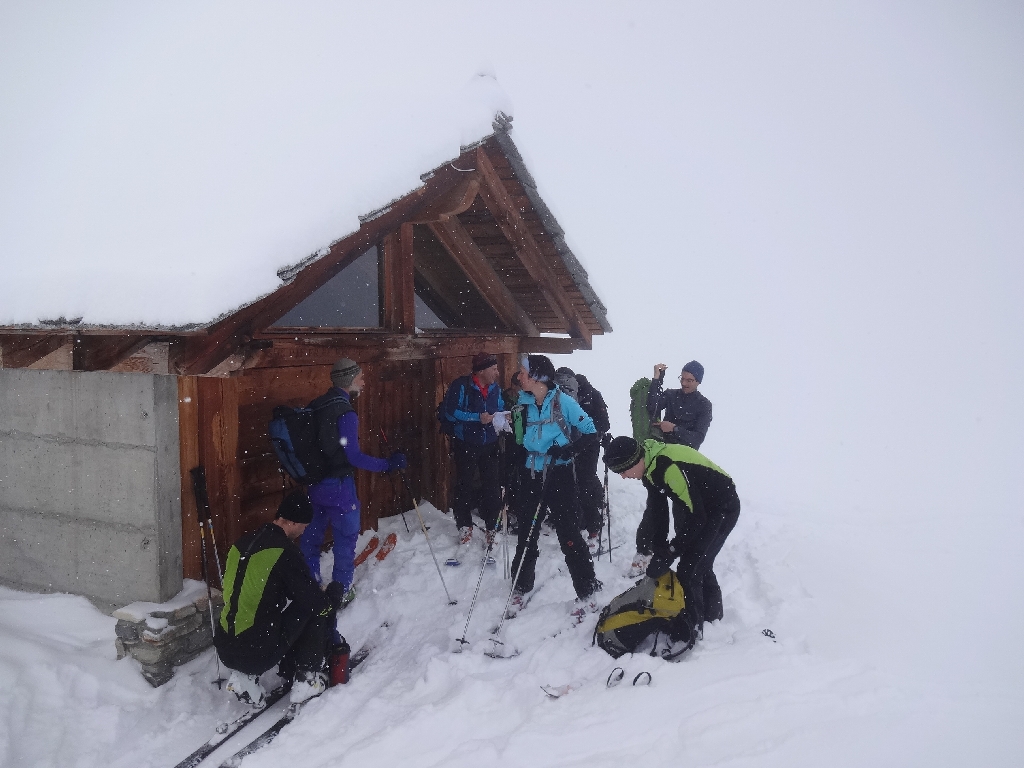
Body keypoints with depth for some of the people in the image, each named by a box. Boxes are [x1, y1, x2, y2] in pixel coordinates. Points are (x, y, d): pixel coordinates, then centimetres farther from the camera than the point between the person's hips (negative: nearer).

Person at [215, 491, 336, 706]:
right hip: (259, 654, -7)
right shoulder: (285, 551, -16)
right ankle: (308, 679, 12)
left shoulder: (241, 543, 6)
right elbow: (314, 601, -11)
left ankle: (244, 677, 20)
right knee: (319, 611, 7)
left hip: (224, 650, 8)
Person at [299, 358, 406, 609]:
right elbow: (354, 456, -21)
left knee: (312, 534, 18)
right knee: (346, 536, 8)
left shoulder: (317, 406, 4)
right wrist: (388, 464, -16)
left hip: (314, 482, 8)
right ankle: (341, 592, 15)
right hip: (337, 484, -8)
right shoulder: (345, 413, -20)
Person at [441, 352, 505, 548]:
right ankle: (465, 527, 23)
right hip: (466, 445, -4)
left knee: (492, 485, 4)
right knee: (465, 486, 9)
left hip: (490, 445, 4)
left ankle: (492, 526, 17)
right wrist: (478, 417, -22)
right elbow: (450, 411, -18)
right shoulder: (461, 386, -13)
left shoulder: (495, 388, 4)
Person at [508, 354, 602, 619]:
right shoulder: (523, 405, 5)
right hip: (531, 477, 5)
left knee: (569, 537, -2)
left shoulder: (564, 403, -11)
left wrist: (567, 450, -25)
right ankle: (521, 588, 29)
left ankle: (587, 594, 12)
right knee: (526, 535, 12)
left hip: (559, 477, -5)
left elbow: (591, 435, -10)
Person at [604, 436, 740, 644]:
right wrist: (659, 548, 6)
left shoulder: (670, 469, -34)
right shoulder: (652, 463, -5)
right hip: (697, 506, 9)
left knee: (688, 570, -8)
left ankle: (692, 628, 7)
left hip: (722, 509, -9)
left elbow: (696, 518, -29)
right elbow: (657, 508, 8)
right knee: (700, 565, 18)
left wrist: (667, 554, -24)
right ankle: (712, 616, 37)